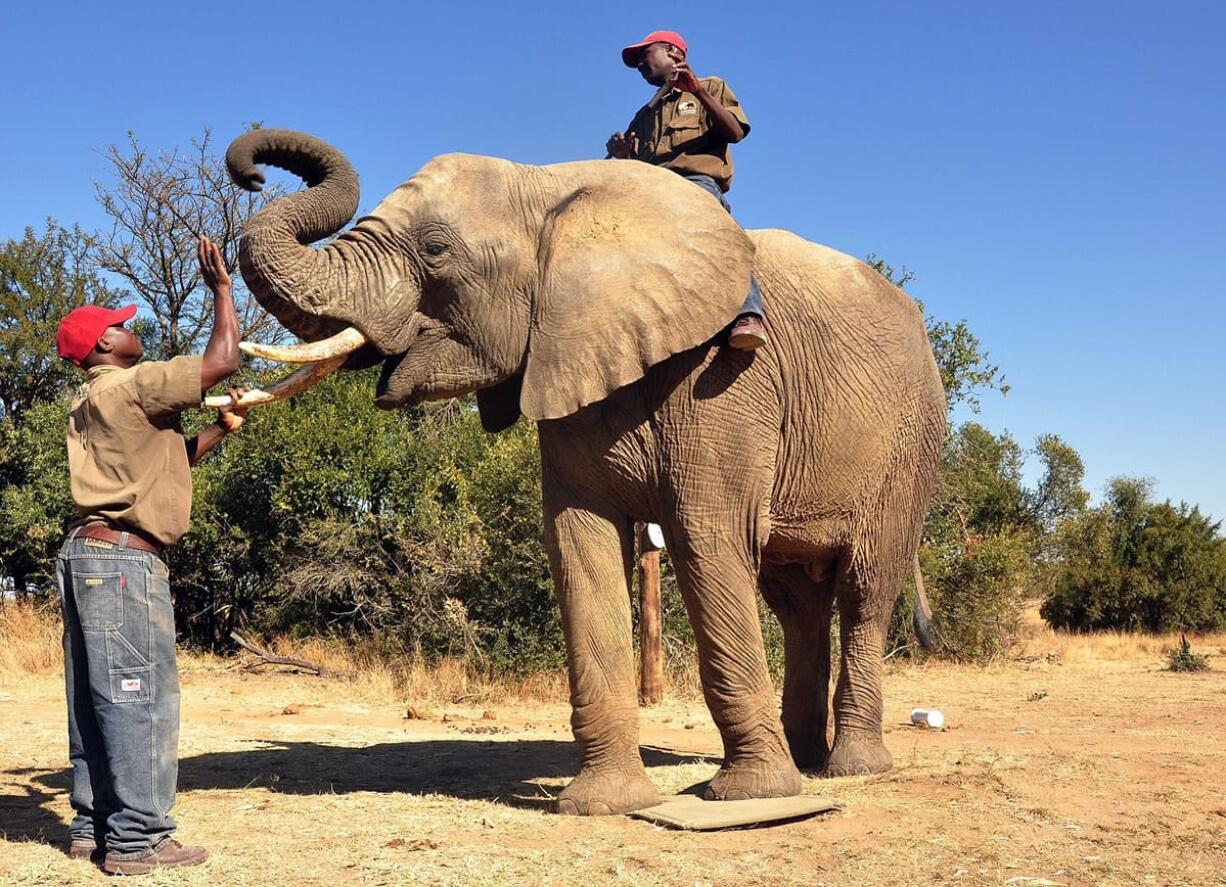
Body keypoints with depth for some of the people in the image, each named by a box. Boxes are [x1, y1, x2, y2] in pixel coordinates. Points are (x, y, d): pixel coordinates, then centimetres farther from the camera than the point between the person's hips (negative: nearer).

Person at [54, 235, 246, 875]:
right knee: (141, 696, -8)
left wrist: (219, 431, 20)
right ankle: (137, 839, -6)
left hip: (86, 553, 10)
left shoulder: (92, 404, 22)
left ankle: (94, 825, 16)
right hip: (123, 558, -10)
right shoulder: (132, 386, -9)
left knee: (96, 698, 11)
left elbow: (166, 463, 27)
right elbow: (222, 360, -13)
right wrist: (221, 286, -1)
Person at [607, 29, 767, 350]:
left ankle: (748, 315, -54)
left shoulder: (710, 88, 23)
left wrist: (698, 91, -4)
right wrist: (623, 156, 3)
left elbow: (735, 133, 5)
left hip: (697, 181, -5)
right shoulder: (645, 114, 38)